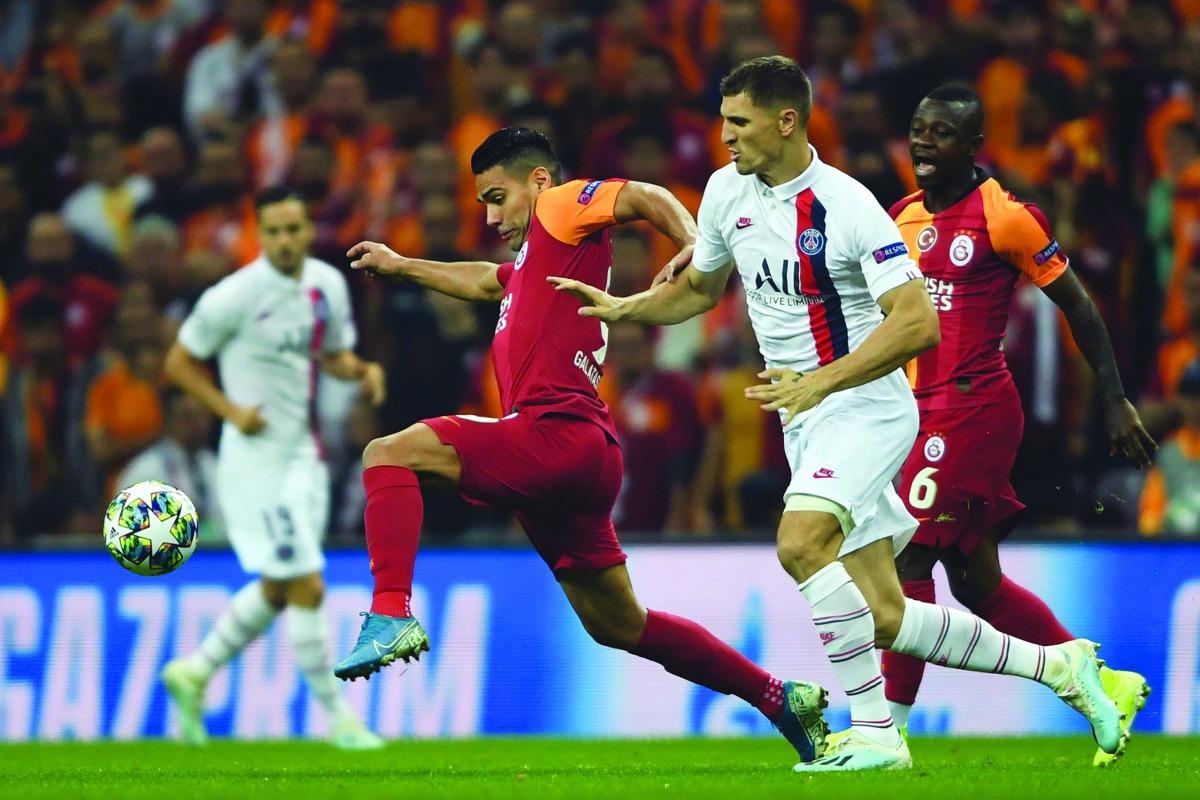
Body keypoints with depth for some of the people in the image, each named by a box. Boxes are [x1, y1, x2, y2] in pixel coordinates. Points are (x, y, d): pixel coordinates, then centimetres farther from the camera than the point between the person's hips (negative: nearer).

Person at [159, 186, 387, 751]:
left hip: (303, 454, 8)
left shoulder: (327, 284, 4)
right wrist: (232, 411, -17)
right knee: (307, 588, -8)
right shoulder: (234, 296, -16)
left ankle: (195, 670, 33)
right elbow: (179, 361, -6)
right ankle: (334, 715, 2)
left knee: (277, 590, 16)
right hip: (257, 457, -8)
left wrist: (362, 370, -4)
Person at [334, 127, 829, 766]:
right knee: (619, 626, 15)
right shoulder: (531, 257, 28)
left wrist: (692, 246, -32)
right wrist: (399, 266, 55)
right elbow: (487, 281, 50)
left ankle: (392, 614, -30)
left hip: (558, 433, -10)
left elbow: (645, 197, -14)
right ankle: (780, 699, 18)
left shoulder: (562, 210, 2)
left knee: (388, 454, -14)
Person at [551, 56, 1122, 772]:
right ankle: (1058, 664, 20)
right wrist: (626, 308, 8)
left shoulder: (847, 207, -17)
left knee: (801, 544, -30)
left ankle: (875, 733, -24)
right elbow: (699, 288, 24)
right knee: (885, 619, 4)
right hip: (806, 420, 7)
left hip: (867, 408, -7)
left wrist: (819, 382, -31)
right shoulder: (728, 191, 5)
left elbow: (918, 322, -23)